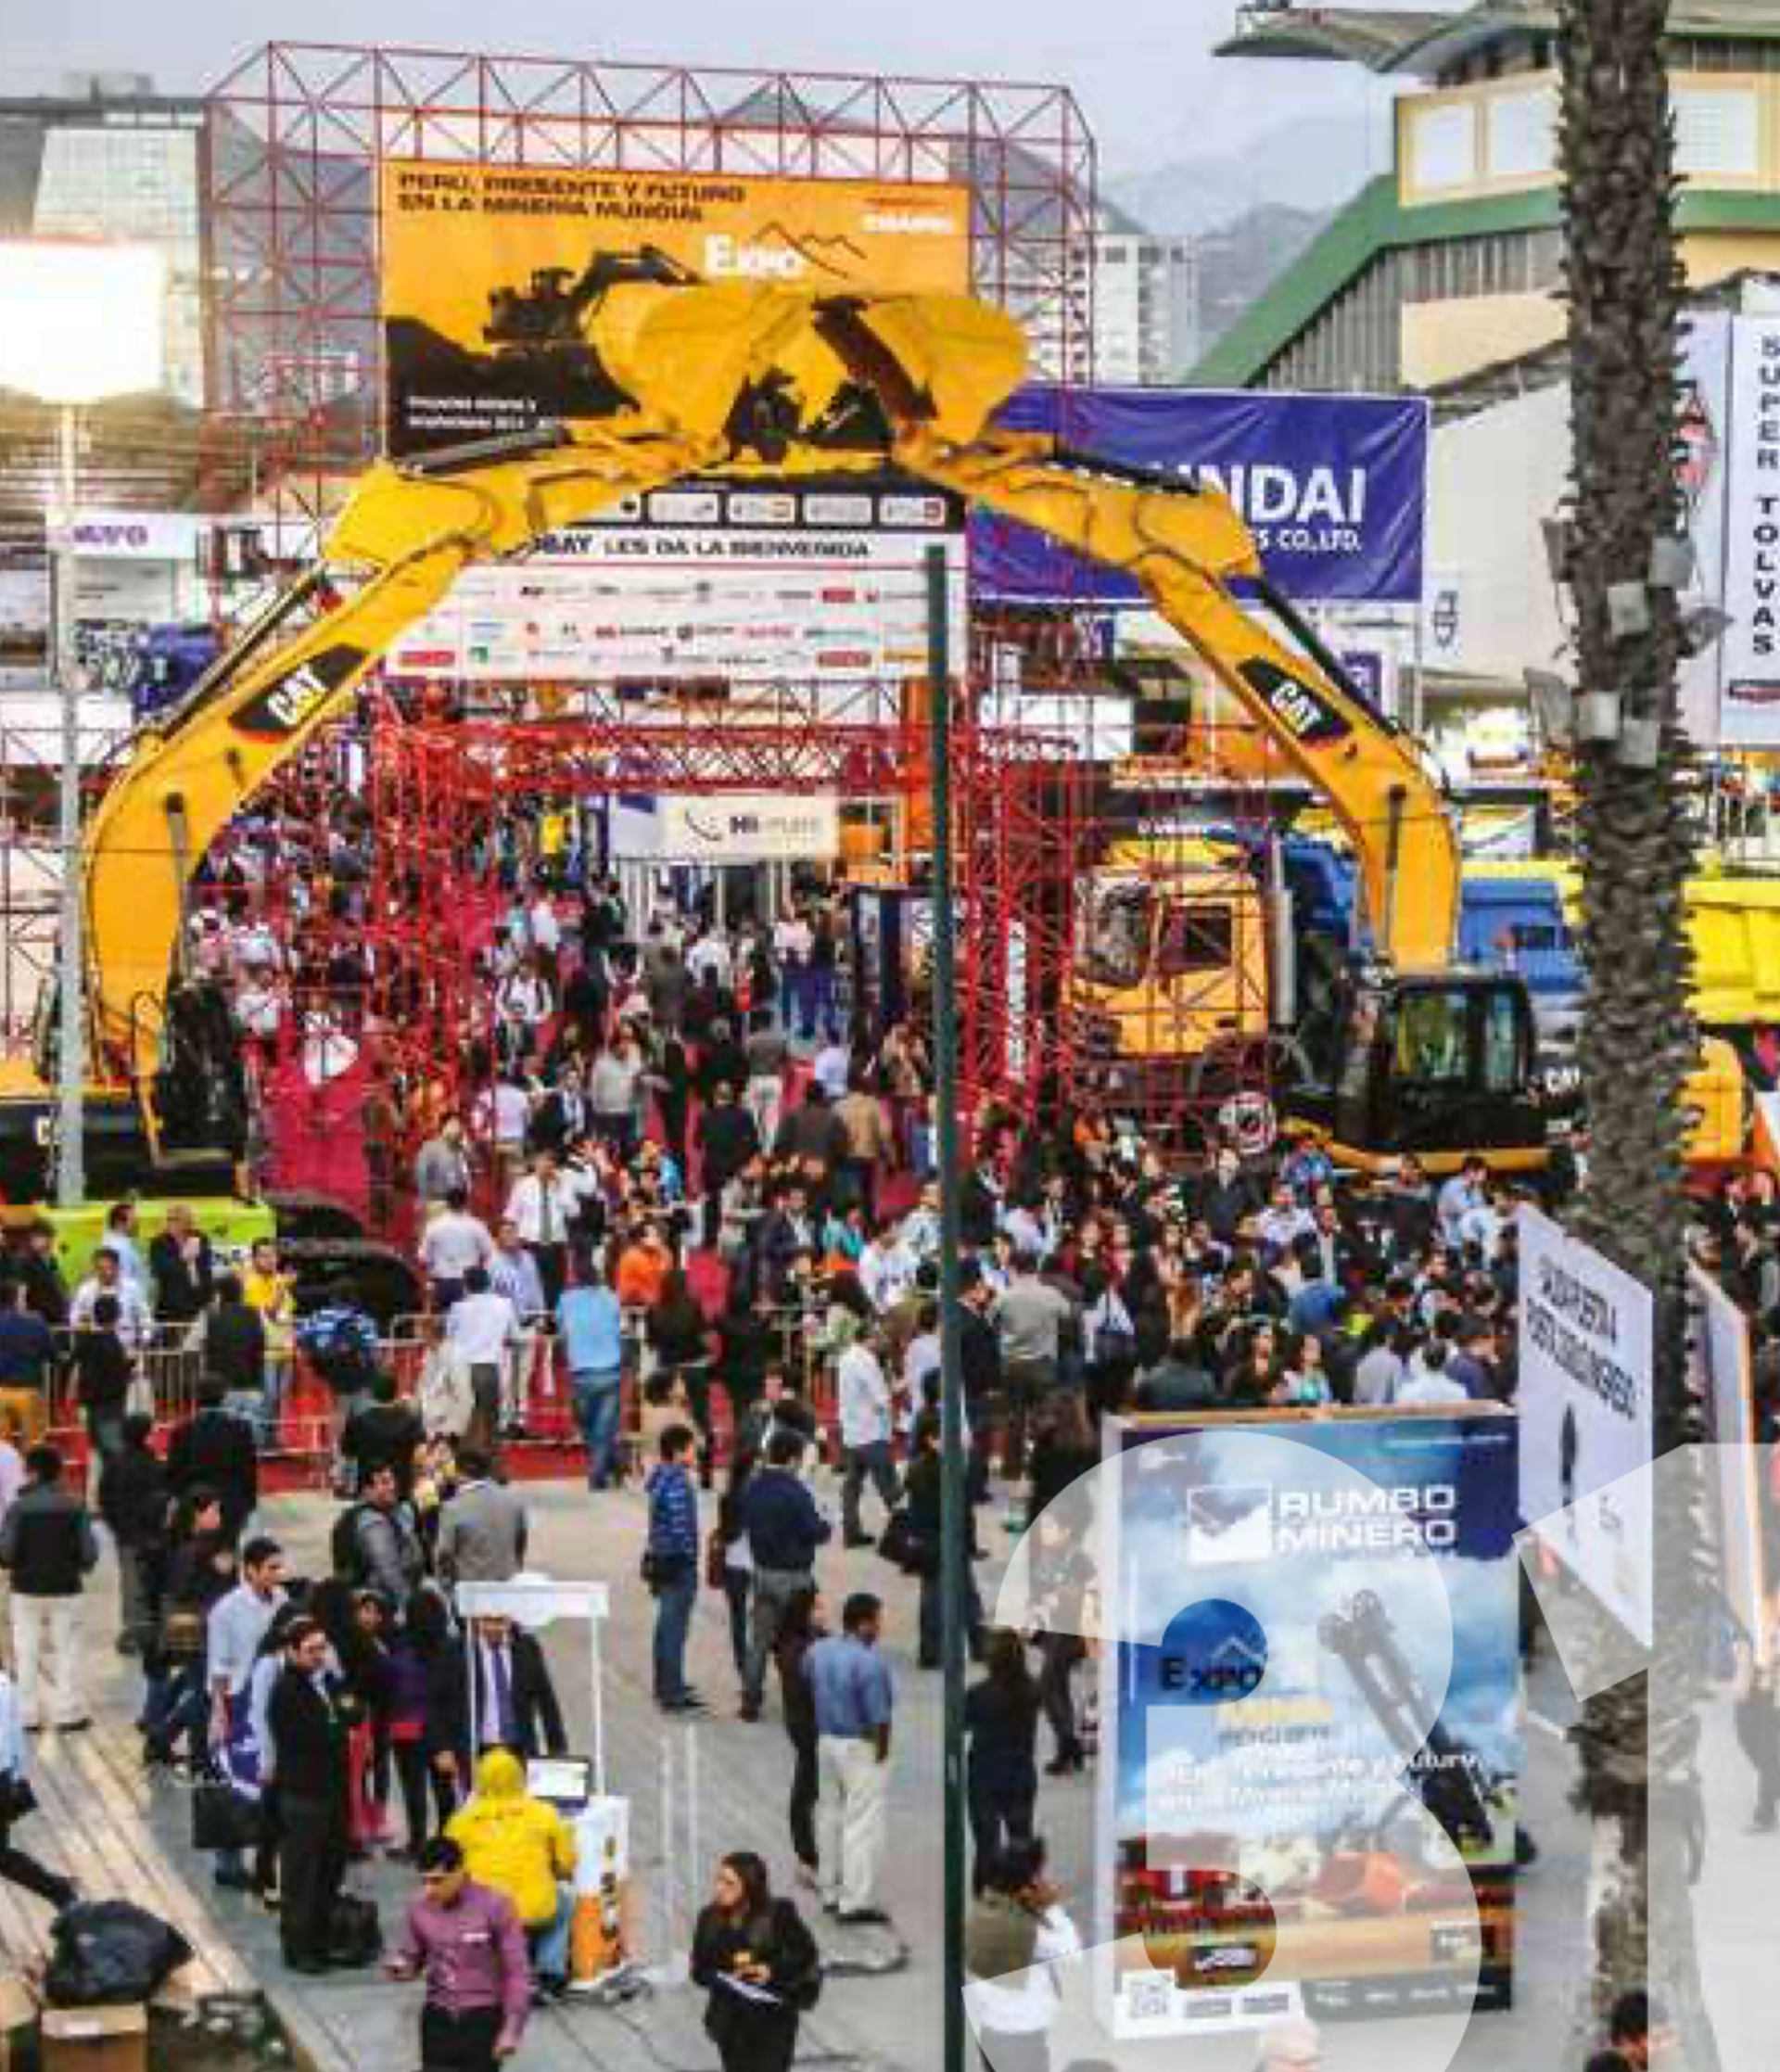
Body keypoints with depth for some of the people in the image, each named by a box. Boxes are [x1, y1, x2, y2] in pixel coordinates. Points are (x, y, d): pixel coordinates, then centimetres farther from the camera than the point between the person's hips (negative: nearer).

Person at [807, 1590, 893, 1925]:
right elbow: (879, 1716, -20)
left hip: (826, 1742, 8)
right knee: (863, 1824, -1)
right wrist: (881, 1755, -8)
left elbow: (810, 1695, 9)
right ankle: (857, 1901, 0)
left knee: (832, 1816, 19)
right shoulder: (870, 1662, -23)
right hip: (861, 1747, -8)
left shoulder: (817, 1651, 0)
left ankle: (832, 1892, 28)